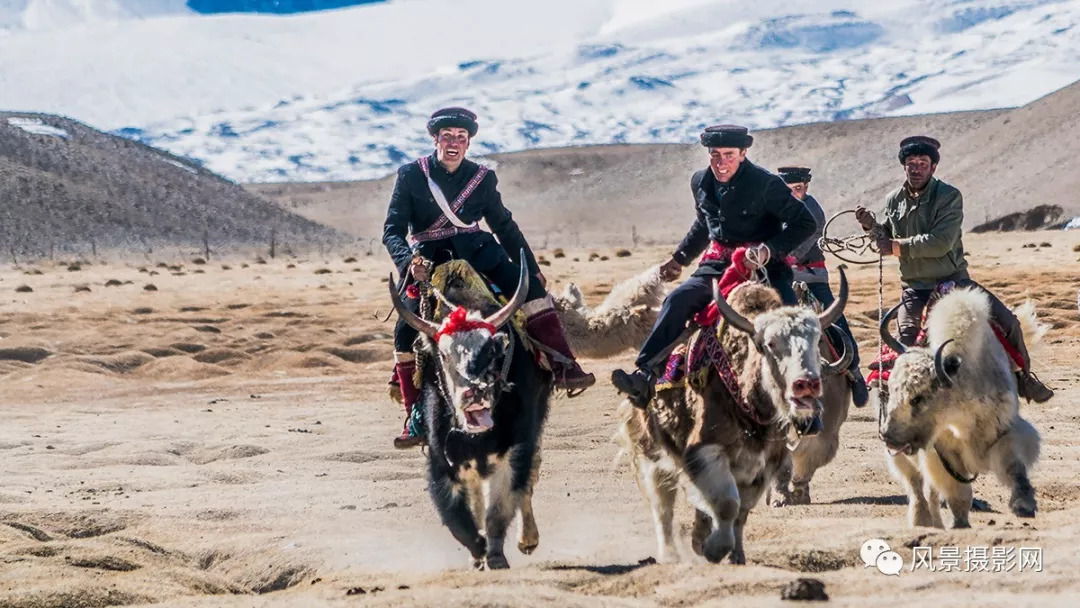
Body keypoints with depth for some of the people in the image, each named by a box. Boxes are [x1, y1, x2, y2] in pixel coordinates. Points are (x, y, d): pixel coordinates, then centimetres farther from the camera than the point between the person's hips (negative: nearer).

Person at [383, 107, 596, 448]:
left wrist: (532, 267, 17)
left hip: (476, 251, 2)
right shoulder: (411, 176, 0)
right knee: (406, 329, -20)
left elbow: (504, 226, 18)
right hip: (429, 260, -2)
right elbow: (392, 230, -4)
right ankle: (415, 418, -12)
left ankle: (562, 366, -27)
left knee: (530, 286, -22)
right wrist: (409, 260, -24)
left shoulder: (482, 178, 8)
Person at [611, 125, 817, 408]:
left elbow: (804, 223, -8)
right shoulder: (701, 183, 8)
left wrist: (769, 249, -20)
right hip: (718, 265, 4)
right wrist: (679, 258, 30)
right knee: (677, 301, -19)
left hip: (765, 266, -4)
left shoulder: (766, 184, -11)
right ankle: (644, 377, -25)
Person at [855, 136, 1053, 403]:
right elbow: (886, 244, 17)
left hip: (953, 280, -2)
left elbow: (941, 243, -22)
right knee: (906, 345, -13)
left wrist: (898, 246, -22)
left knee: (1007, 321, -8)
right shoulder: (893, 200, 5)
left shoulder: (949, 196, -10)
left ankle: (1023, 378, 14)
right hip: (914, 288, 2)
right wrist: (872, 226, -4)